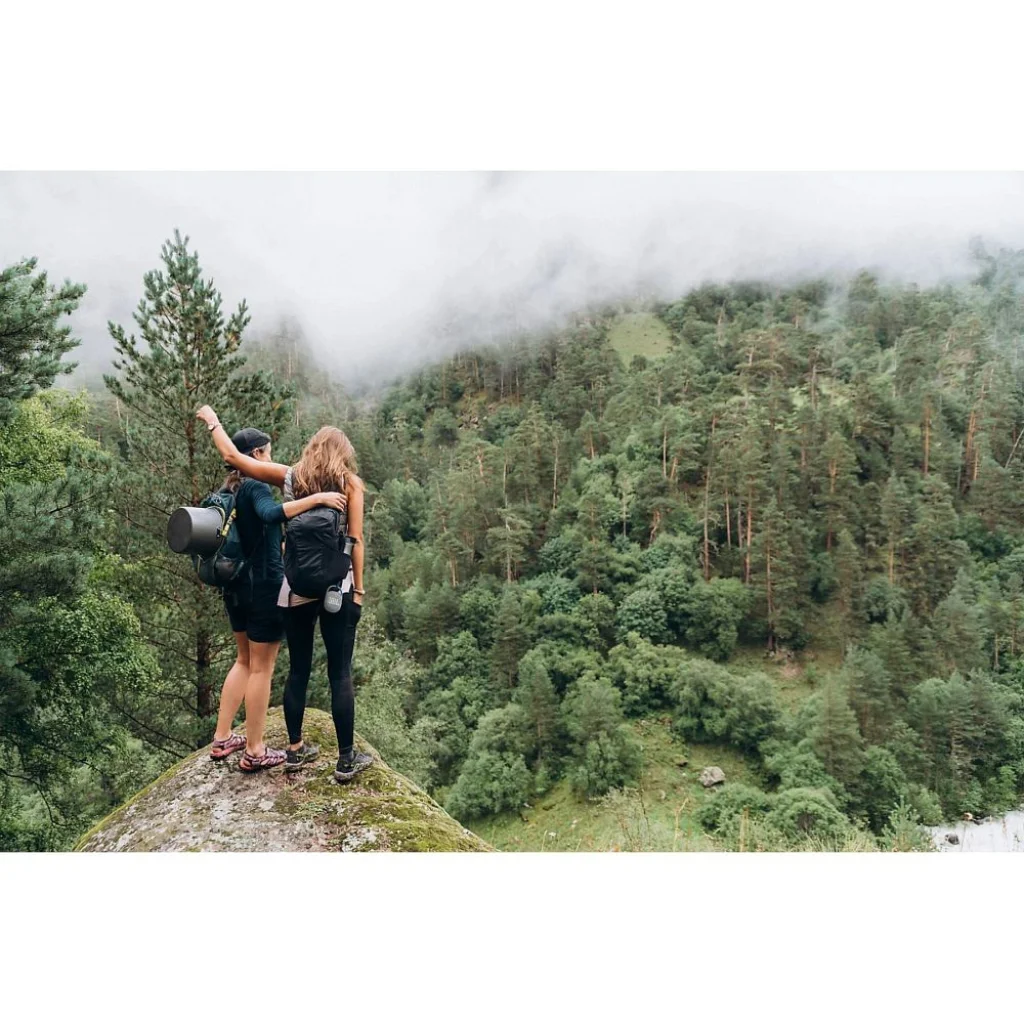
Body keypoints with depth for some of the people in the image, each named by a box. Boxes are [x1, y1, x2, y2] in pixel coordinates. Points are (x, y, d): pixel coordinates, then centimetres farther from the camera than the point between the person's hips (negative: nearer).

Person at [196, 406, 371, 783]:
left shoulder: (290, 477, 4)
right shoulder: (350, 483, -1)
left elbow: (233, 456, 5)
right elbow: (356, 540, -5)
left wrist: (212, 420, 20)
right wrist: (358, 589, 1)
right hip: (337, 586, -2)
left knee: (298, 668, 15)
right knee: (340, 673, 3)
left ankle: (295, 750, 25)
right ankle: (347, 759, 9)